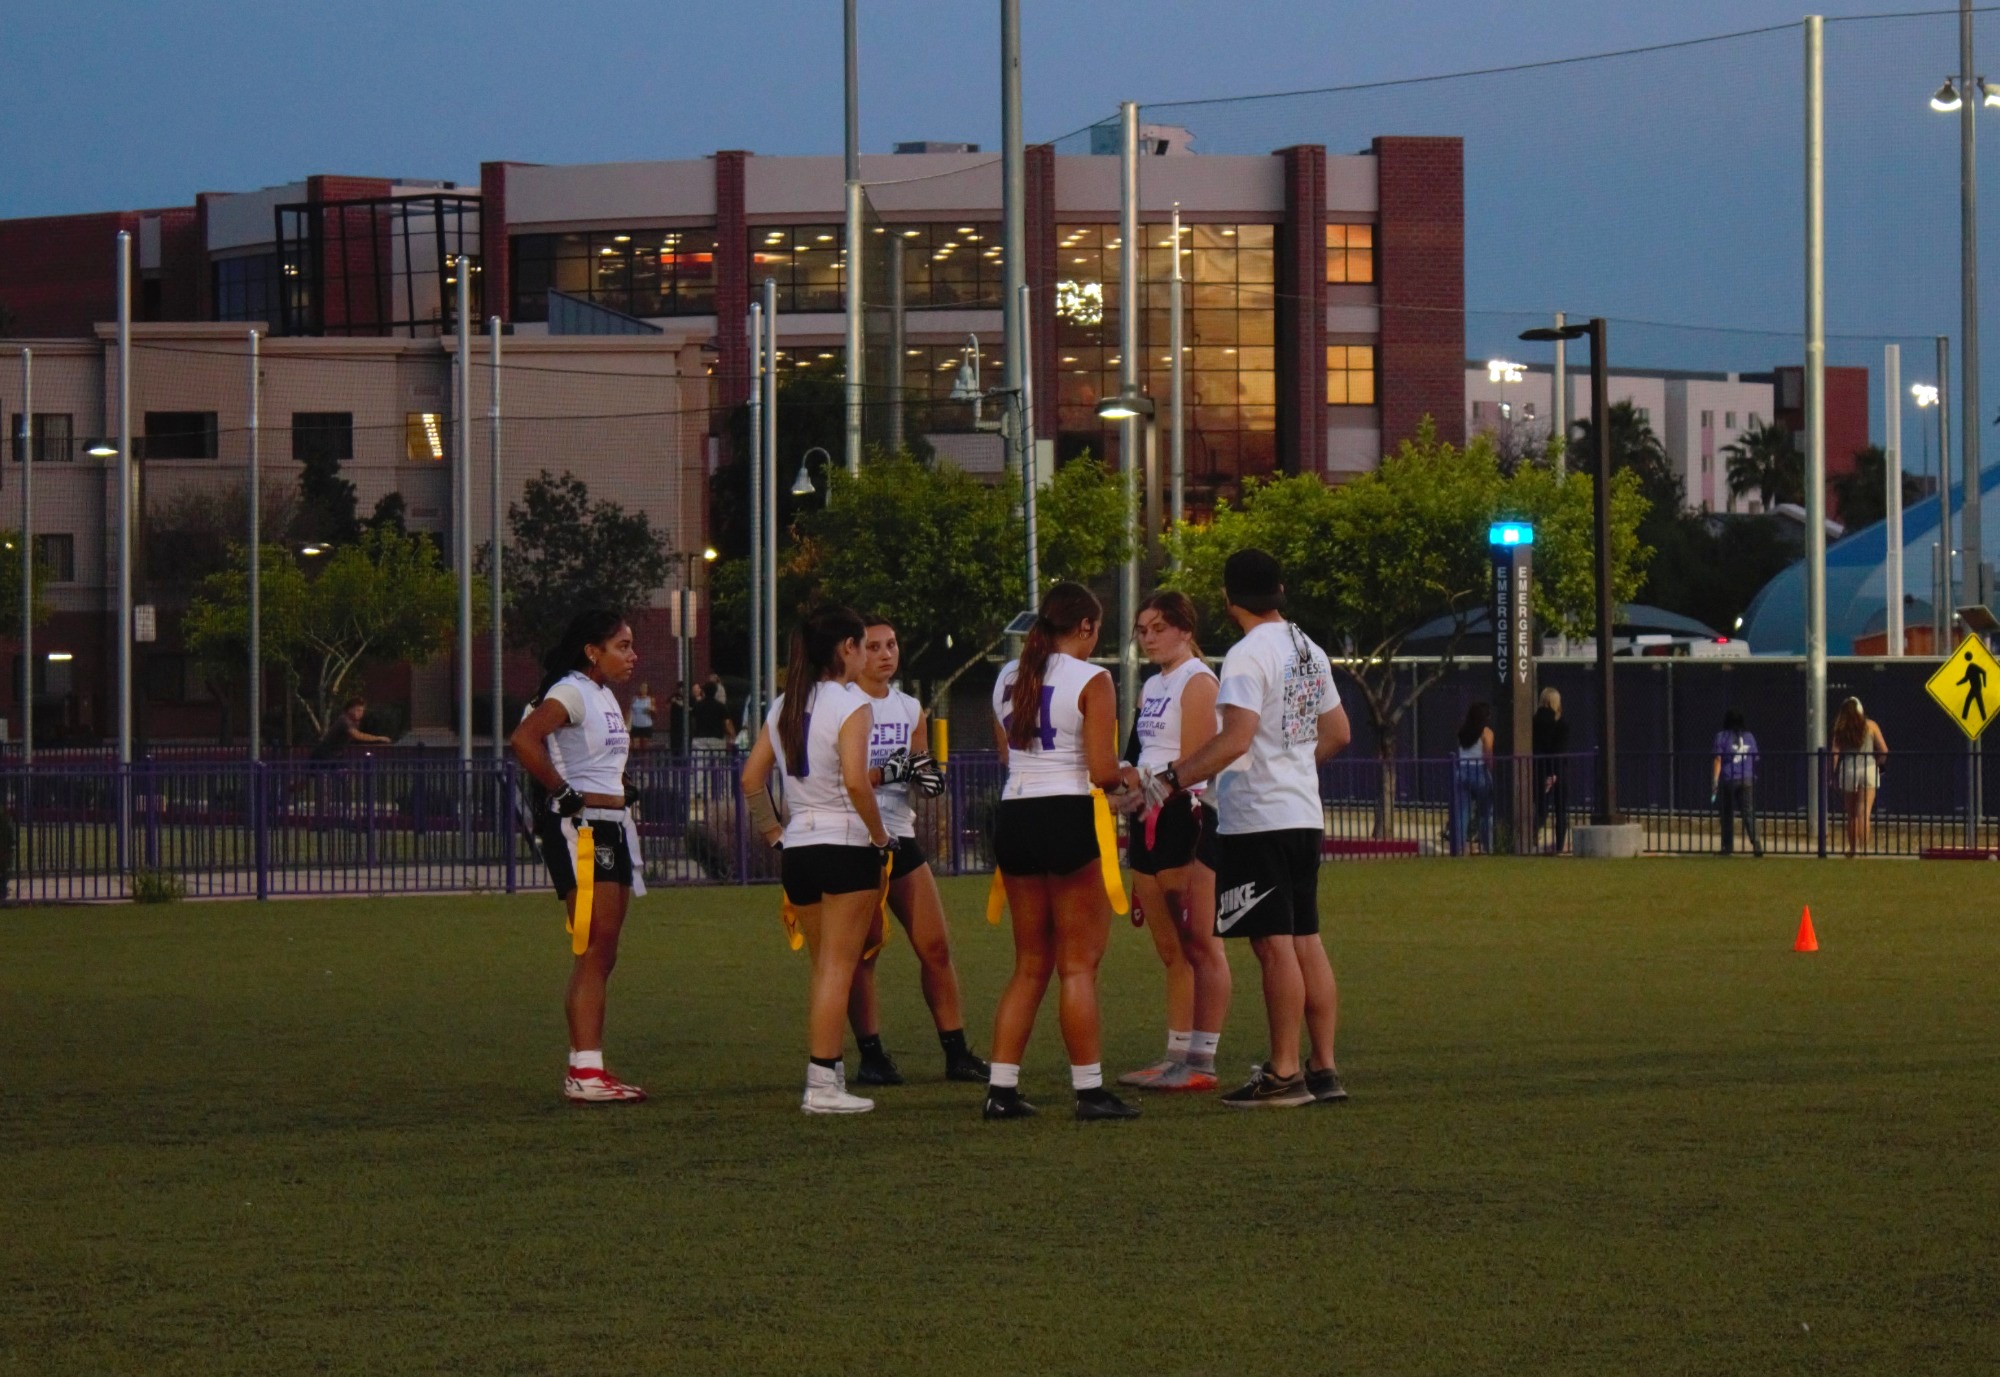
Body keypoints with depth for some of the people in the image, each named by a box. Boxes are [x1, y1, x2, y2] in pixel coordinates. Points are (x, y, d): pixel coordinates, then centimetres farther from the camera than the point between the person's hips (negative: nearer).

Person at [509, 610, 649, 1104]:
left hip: (613, 829, 10)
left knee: (603, 956, 9)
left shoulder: (605, 696, 17)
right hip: (580, 828, -10)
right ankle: (584, 1072, -13)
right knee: (594, 950, -13)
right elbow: (523, 739, -28)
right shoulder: (571, 693, -12)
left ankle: (588, 1068, 11)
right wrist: (564, 794, -21)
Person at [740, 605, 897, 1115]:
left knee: (825, 966, 15)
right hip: (846, 844, -7)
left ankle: (825, 1077, 15)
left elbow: (752, 778, 12)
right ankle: (824, 1083, -6)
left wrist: (775, 834, 17)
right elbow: (855, 781, -21)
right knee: (839, 966, -3)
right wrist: (880, 838, -11)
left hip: (797, 849, 7)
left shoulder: (783, 706, 11)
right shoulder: (851, 704, -10)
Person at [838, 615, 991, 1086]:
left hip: (900, 836, 6)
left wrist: (927, 773, 0)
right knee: (863, 950, -2)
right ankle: (871, 1055, 2)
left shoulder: (911, 709, 14)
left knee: (935, 946, 3)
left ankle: (957, 1052, 8)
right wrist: (884, 772, -22)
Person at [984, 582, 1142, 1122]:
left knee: (1031, 964, 14)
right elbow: (1102, 772, -12)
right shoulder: (1091, 681, -7)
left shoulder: (1007, 678, 12)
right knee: (1079, 962, 0)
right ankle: (1089, 1091, 1)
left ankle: (1001, 1087, 9)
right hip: (1066, 816, -6)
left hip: (1012, 815, 6)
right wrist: (1124, 782, 8)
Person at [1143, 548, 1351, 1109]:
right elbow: (1337, 732, 20)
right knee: (1305, 942, 11)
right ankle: (1324, 1069, 13)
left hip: (1257, 822, -8)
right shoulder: (1309, 651, 12)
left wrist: (1170, 779, -19)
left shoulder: (1248, 655, -14)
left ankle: (1283, 1074, -4)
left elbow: (1235, 740, -23)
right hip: (1304, 814, 8)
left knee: (1275, 946, -6)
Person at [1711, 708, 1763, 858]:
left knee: (1727, 814, 10)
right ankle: (1756, 842, -23)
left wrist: (1715, 782, -9)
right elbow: (1755, 759, 11)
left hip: (1728, 779, -2)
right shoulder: (1749, 737, 11)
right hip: (1748, 780, 2)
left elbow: (1718, 760, -6)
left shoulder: (1721, 736, 1)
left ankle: (1728, 847, 12)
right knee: (1749, 812, -5)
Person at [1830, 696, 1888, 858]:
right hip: (1868, 769, -1)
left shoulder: (1840, 729, 4)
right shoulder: (1870, 726, 2)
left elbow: (1835, 753, -1)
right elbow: (1884, 751, 0)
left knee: (1852, 814, 14)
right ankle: (1864, 849, -17)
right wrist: (1877, 763, 17)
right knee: (1864, 814, -6)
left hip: (1847, 770, 1)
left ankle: (1852, 849, 21)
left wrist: (1834, 775, 5)